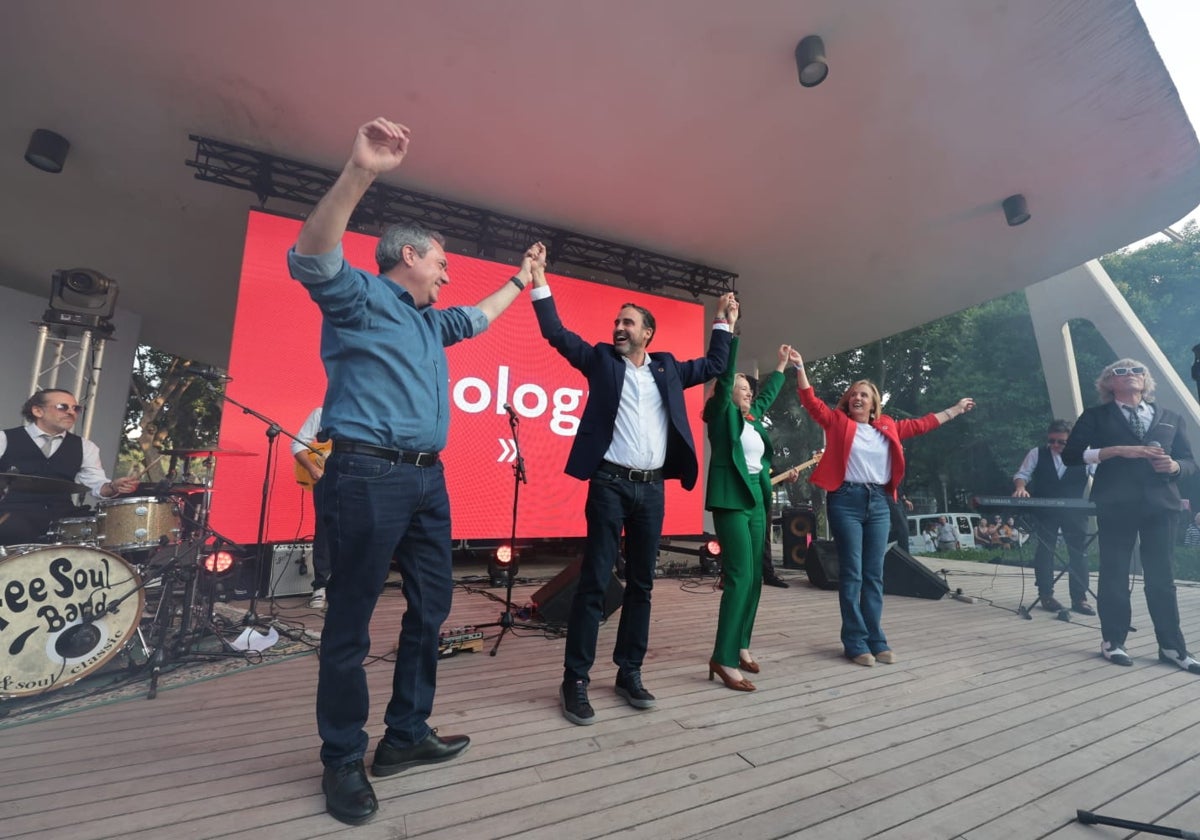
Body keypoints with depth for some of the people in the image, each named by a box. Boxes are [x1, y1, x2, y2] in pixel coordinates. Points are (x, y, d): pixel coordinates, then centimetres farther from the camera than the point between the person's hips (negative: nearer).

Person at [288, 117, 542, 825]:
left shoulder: (432, 321, 23)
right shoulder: (360, 296, 0)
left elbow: (479, 317, 39)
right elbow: (313, 258, -19)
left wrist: (521, 281, 46)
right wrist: (360, 173, -29)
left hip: (428, 480, 9)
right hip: (369, 476, -8)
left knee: (432, 605, 12)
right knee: (352, 619, 2)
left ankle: (407, 734, 28)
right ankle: (344, 762, 19)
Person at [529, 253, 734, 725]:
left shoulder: (668, 368, 16)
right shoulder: (601, 359, 8)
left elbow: (714, 366, 25)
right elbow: (557, 334, 2)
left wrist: (724, 323, 23)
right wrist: (539, 282, -3)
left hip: (652, 489, 4)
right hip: (610, 485, -3)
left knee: (641, 583, 10)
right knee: (594, 582, -3)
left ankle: (629, 673, 23)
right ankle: (575, 681, 8)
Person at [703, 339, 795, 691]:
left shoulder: (753, 416, 18)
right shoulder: (721, 412, -1)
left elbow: (768, 393, 35)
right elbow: (724, 374, -10)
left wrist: (782, 363, 44)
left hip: (756, 499, 8)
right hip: (731, 500, -8)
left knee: (754, 577, 10)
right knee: (740, 577, -12)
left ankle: (740, 645, 23)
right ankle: (723, 658, -6)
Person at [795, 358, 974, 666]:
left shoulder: (888, 428, 15)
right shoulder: (838, 422, 3)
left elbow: (922, 424, 26)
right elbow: (810, 401, -5)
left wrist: (956, 409, 34)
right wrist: (800, 367, -12)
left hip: (878, 502, 4)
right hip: (846, 501, -4)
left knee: (874, 574, 8)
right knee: (851, 573, -2)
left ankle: (876, 640, 17)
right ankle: (855, 642, 5)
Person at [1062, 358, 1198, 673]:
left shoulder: (1170, 418, 16)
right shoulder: (1096, 416, 4)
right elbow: (1071, 455, -6)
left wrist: (1175, 466, -7)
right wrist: (1116, 450, -17)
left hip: (1161, 504, 3)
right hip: (1115, 504, -3)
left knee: (1162, 577, 6)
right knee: (1114, 575, 4)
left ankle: (1172, 648, 17)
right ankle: (1113, 642, 13)